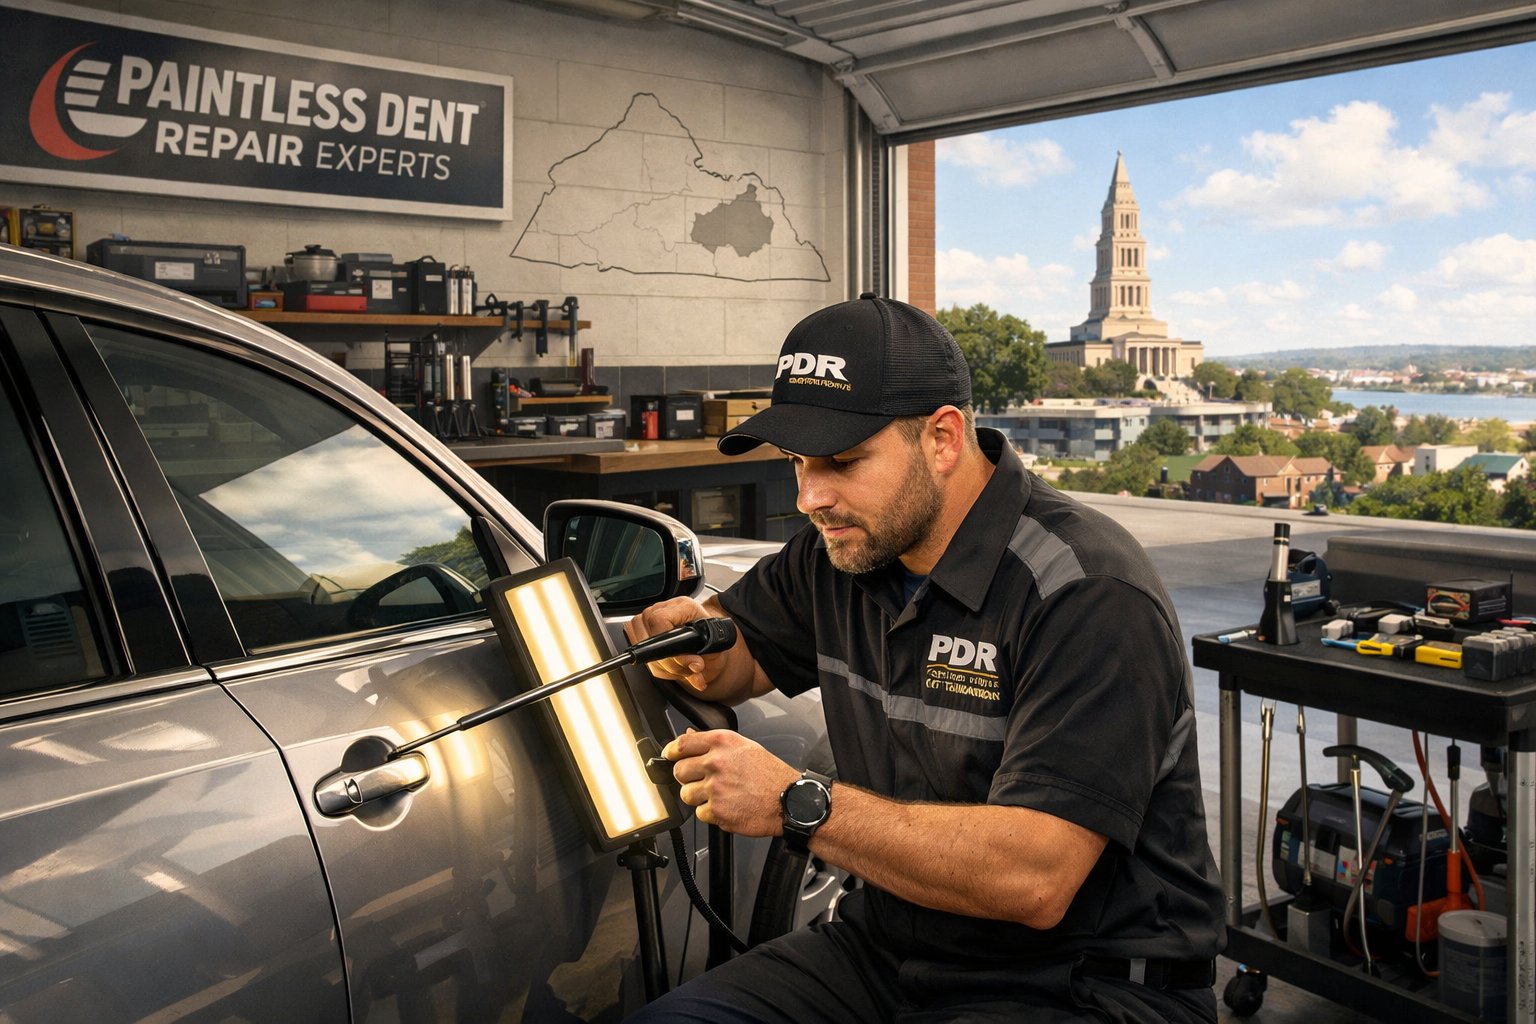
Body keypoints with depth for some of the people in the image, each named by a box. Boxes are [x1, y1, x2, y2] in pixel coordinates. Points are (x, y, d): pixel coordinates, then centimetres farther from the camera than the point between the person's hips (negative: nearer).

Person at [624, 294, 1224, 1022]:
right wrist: (696, 645, -6)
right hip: (889, 948, 7)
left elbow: (1034, 879, -29)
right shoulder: (843, 551, 1)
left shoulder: (1088, 594, -22)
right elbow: (742, 656, 18)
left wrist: (798, 805, -29)